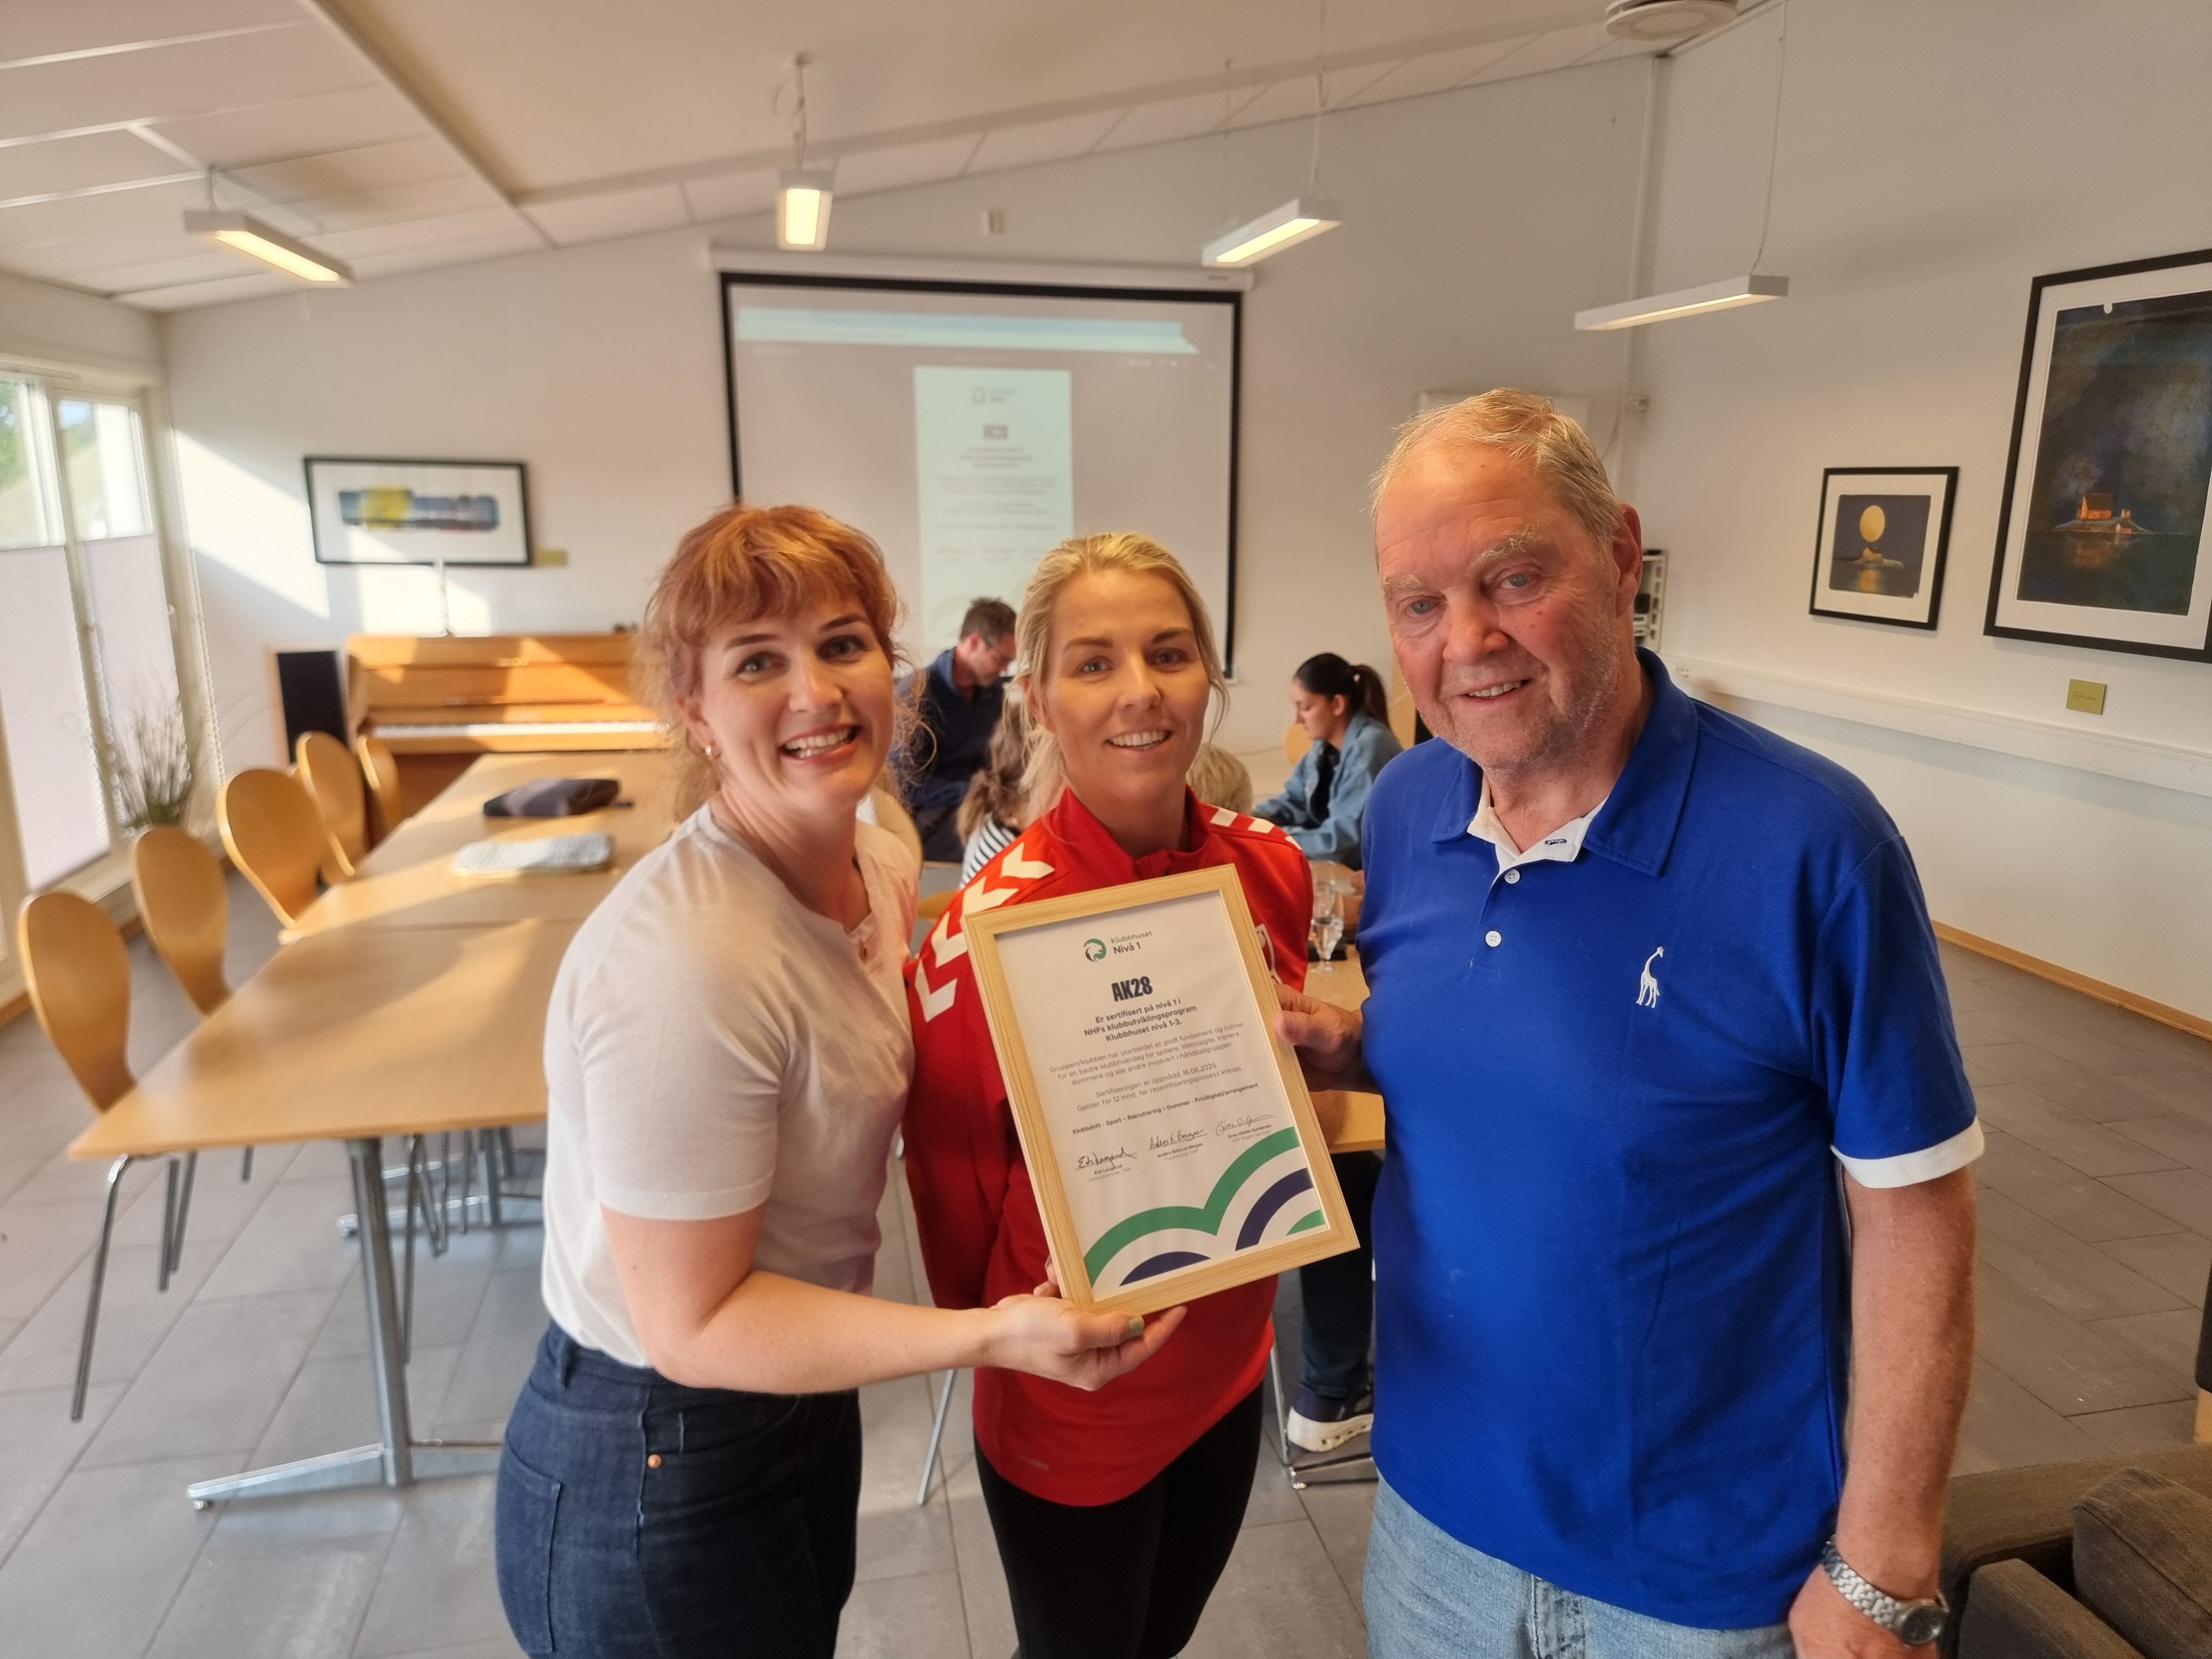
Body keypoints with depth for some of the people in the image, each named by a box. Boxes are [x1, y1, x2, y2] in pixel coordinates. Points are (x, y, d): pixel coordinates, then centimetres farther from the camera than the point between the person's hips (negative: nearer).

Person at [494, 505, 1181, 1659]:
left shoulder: (884, 864, -6)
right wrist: (994, 1335, -32)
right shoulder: (683, 965, -32)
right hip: (656, 1487, -7)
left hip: (805, 1407, 7)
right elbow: (694, 1324, -24)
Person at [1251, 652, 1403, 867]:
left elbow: (1347, 837, -27)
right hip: (1336, 866, 8)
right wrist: (1252, 820, -5)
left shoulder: (1370, 747, -23)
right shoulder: (1326, 744, 5)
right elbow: (1295, 800, 13)